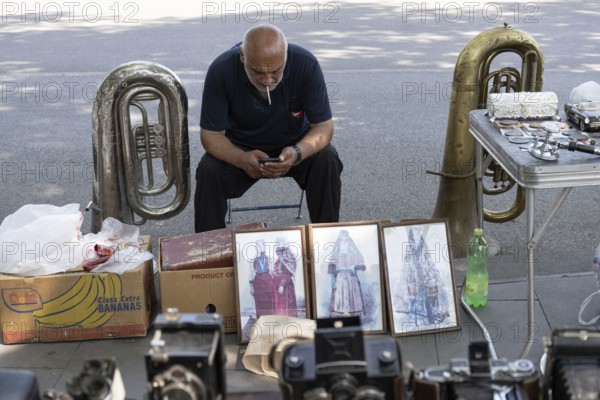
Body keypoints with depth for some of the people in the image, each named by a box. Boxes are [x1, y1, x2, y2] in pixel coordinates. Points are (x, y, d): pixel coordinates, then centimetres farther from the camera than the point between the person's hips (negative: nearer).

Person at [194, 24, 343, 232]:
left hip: (296, 143, 1)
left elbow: (323, 125, -18)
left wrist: (298, 153, -40)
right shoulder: (221, 71, -25)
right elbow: (211, 134, -19)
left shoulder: (306, 65, -25)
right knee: (208, 171, -27)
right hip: (240, 148, 0)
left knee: (327, 161, -27)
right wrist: (241, 160, -39)